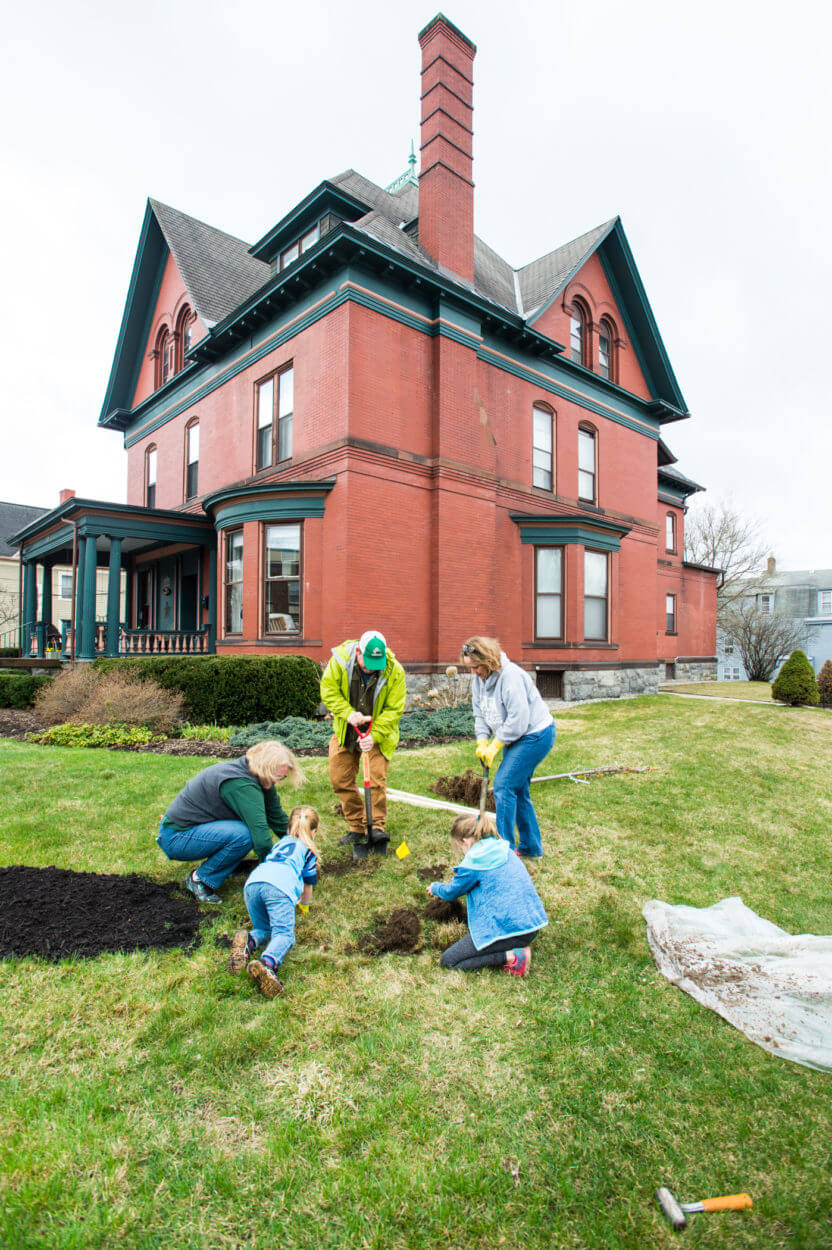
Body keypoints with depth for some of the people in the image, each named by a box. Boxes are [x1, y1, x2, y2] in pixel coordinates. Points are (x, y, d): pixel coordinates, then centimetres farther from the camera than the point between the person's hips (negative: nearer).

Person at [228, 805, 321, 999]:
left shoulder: (281, 842, 40)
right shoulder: (308, 850, 28)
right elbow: (308, 885, 34)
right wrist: (305, 903, 58)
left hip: (253, 881, 5)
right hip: (280, 887, -5)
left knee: (263, 929, 17)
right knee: (284, 933, -9)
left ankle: (248, 942, -17)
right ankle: (267, 963, -40)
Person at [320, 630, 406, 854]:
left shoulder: (395, 671, -20)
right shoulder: (340, 659, -19)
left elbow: (394, 709, -17)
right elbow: (328, 690, -13)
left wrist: (374, 735, -27)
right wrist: (348, 713, -27)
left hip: (378, 733, -2)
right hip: (345, 731, 3)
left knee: (377, 780, -10)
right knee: (340, 779, 6)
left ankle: (378, 827, 5)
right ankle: (357, 827, 20)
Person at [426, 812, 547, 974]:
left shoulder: (474, 861, -13)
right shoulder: (503, 849, 9)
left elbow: (451, 893, 2)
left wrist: (435, 887, 25)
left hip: (509, 929, -9)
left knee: (448, 961, 0)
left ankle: (511, 956, -9)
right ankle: (515, 947, 11)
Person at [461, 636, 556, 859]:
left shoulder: (510, 675, -26)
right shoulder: (479, 679, 2)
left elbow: (518, 719, -28)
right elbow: (480, 713, 8)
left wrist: (496, 746, -21)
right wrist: (482, 741, -7)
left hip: (535, 735, -9)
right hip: (513, 738, 9)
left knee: (504, 785, -13)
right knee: (517, 789, 13)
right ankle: (531, 847, 26)